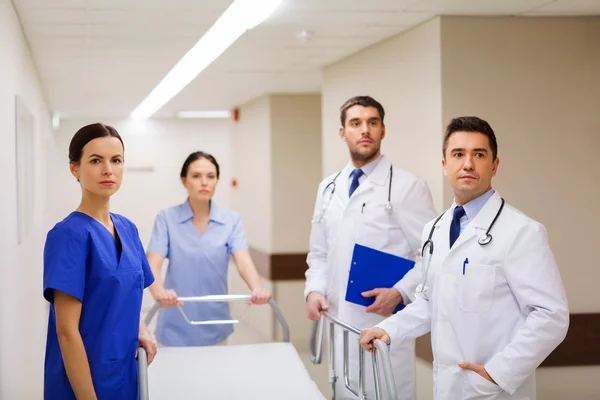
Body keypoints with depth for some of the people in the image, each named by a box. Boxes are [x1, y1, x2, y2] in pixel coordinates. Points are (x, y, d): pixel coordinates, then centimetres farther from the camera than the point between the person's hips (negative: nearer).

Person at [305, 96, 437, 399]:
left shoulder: (408, 186, -7)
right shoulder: (328, 188, 12)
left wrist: (400, 293, -20)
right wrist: (314, 290, 0)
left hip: (385, 323, -5)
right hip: (340, 322, 6)